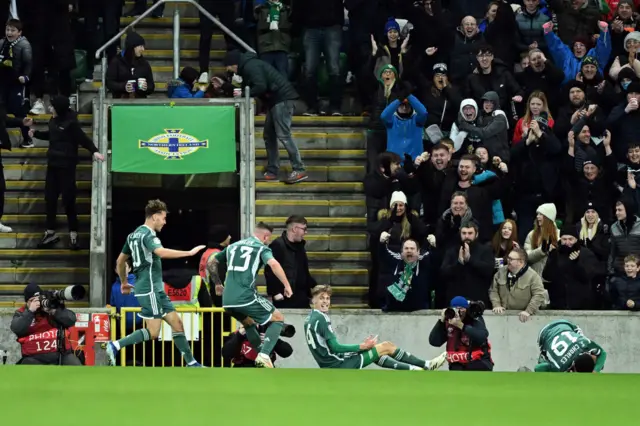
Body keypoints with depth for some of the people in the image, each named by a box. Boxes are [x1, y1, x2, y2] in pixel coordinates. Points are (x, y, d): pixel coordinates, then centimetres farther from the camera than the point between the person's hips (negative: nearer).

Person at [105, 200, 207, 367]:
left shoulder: (134, 235, 15)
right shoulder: (147, 234, -14)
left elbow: (120, 261, 23)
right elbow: (161, 252, -34)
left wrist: (124, 282, 35)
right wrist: (189, 253, -30)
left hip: (156, 288, 10)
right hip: (150, 288, -10)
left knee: (177, 323, 8)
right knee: (152, 333, -8)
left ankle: (191, 363, 10)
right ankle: (116, 346, -8)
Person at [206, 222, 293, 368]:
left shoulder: (233, 246, 22)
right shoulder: (261, 248, 4)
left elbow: (210, 263, 29)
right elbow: (273, 264, -17)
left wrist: (218, 283, 39)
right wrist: (287, 285, -13)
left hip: (227, 301, 6)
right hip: (246, 298, -6)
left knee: (249, 323, 33)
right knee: (278, 319, 10)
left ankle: (261, 359, 27)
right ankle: (264, 355, -9)